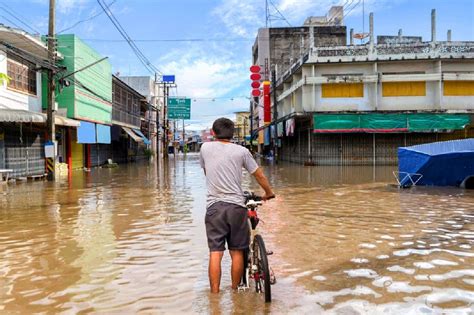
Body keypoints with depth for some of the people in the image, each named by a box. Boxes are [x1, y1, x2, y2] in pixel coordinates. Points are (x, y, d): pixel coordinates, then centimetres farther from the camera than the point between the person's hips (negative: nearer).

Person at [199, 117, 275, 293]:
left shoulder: (205, 148, 7)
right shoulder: (241, 151, 3)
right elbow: (259, 175, 9)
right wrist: (269, 193, 26)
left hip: (214, 206, 0)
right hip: (236, 206, 0)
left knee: (215, 253, 1)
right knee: (237, 252, 10)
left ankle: (214, 293, 3)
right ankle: (235, 291, 21)